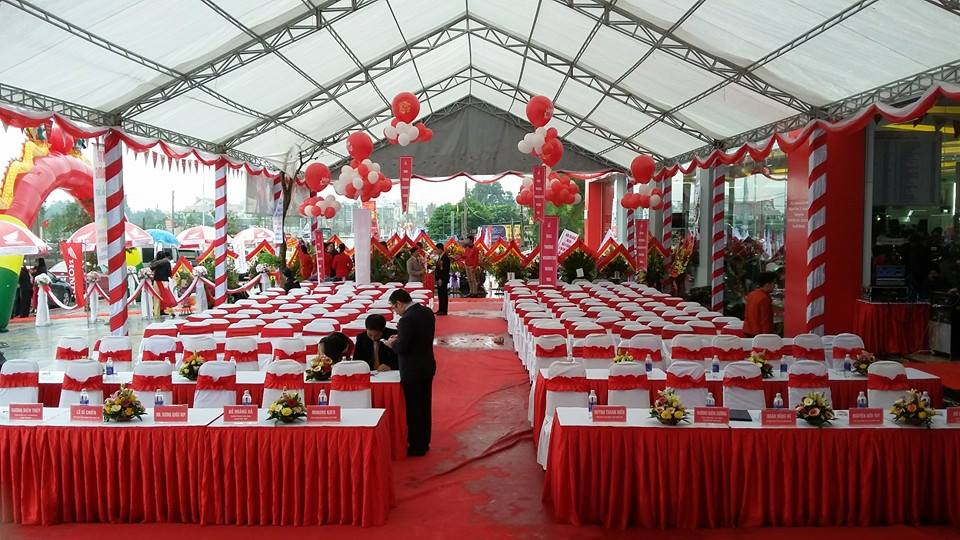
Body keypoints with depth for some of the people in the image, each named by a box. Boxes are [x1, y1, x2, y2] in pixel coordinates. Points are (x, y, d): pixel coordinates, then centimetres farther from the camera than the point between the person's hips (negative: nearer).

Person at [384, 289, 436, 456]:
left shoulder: (406, 319, -24)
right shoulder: (428, 312, 2)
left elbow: (402, 348, -21)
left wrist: (392, 343, -2)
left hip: (412, 370, -8)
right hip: (428, 366, 8)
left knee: (413, 408, 5)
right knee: (424, 405, 18)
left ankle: (417, 447, 16)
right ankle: (424, 442, 30)